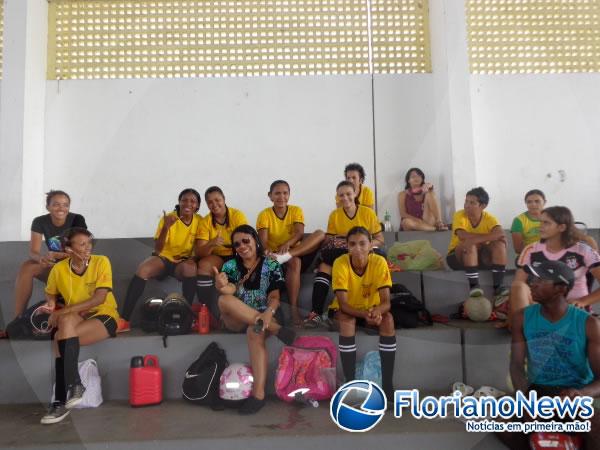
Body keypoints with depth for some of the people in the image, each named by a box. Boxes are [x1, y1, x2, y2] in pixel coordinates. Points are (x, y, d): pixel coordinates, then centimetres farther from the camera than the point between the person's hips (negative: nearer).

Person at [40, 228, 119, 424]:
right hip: (75, 319, 3)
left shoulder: (101, 262, -11)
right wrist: (51, 307, -7)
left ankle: (61, 401, -19)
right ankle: (74, 384, -24)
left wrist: (63, 312, -21)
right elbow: (50, 295, 16)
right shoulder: (59, 269, -1)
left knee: (60, 338, -28)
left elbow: (99, 299, -18)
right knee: (66, 321, -32)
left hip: (104, 316, -3)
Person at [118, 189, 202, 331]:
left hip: (183, 262, 0)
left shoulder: (200, 221, -5)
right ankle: (124, 320, -28)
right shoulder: (168, 218, -10)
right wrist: (165, 227, -30)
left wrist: (191, 258, -15)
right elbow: (157, 249, -16)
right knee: (142, 269, -31)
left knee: (191, 267, -35)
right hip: (163, 258, 0)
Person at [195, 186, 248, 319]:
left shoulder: (237, 215, -9)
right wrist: (211, 244, -34)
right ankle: (210, 313, -24)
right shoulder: (205, 222, -5)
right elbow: (199, 253, -12)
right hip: (217, 257, 2)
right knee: (203, 265, -29)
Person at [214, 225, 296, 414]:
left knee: (255, 333, -37)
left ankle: (258, 394, -37)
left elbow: (274, 297, -5)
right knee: (224, 300, -30)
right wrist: (222, 286, -39)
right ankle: (275, 328, -34)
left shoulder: (271, 265, 3)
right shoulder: (230, 266, 7)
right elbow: (230, 290, -13)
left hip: (264, 315, -2)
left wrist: (268, 313, -29)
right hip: (237, 319, 2)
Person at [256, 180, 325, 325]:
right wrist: (267, 250, -40)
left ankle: (285, 256, -38)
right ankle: (294, 308, -32)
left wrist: (288, 244, -36)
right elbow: (263, 240, -15)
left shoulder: (296, 210, 4)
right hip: (274, 257, -2)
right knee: (294, 262, -38)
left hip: (298, 252, 3)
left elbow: (300, 233, -13)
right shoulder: (264, 214, -1)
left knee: (320, 233, -20)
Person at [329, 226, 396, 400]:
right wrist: (364, 314, -47)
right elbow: (343, 304, -29)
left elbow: (386, 301, -25)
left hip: (371, 308, 2)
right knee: (347, 320, -34)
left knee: (388, 318, -29)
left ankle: (387, 384, -22)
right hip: (347, 310, -1)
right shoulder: (340, 263, -26)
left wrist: (376, 311, -48)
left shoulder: (379, 262, -23)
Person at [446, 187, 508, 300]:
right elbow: (463, 236, -34)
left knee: (499, 244, -21)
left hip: (480, 256, 3)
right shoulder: (459, 215, -16)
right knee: (470, 245, -33)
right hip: (457, 256, -3)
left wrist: (476, 239, -42)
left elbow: (500, 233, -29)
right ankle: (474, 285, -26)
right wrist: (490, 237, -29)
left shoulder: (489, 218, -9)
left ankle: (498, 286, -21)